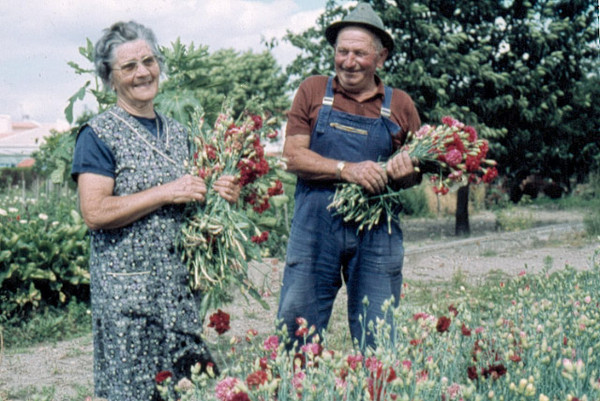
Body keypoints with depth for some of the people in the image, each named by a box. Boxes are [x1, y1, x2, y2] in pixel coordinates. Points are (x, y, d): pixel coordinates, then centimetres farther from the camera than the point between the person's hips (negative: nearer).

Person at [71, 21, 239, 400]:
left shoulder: (177, 132, 14)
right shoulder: (98, 135, -6)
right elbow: (95, 212, -17)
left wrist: (219, 194, 4)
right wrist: (167, 192, -17)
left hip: (182, 283, 6)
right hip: (127, 288, -6)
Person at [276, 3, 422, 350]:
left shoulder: (400, 105, 10)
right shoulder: (313, 91, 7)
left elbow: (416, 174, 15)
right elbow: (293, 155, -2)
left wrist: (406, 172, -9)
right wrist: (346, 169, -15)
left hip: (377, 232, 1)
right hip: (315, 226, -1)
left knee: (379, 337, 4)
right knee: (296, 328, 0)